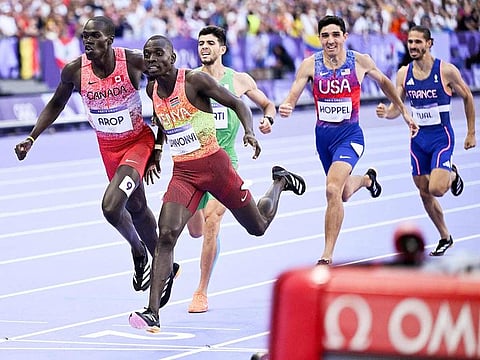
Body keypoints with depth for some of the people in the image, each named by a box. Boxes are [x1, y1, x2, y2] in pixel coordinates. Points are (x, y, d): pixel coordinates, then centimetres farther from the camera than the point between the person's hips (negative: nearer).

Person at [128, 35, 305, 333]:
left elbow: (237, 104, -10)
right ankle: (152, 313, -21)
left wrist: (250, 133, -26)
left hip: (214, 164, -4)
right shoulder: (152, 90, 4)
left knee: (258, 227, 13)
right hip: (182, 172, 4)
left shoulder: (195, 80, -14)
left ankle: (281, 182, 46)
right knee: (166, 235, -17)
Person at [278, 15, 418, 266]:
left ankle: (327, 256, -17)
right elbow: (292, 97, -10)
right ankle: (366, 179, 61)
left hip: (350, 135, -4)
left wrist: (403, 111, 18)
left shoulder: (360, 62, -8)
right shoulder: (310, 65, -8)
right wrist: (285, 108, -34)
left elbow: (383, 81, 11)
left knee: (333, 190, -25)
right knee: (344, 194, 23)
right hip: (323, 136, 4)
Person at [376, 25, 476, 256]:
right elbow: (397, 107, 2)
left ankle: (452, 175, 16)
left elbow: (467, 98, 1)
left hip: (441, 137, -4)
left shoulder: (446, 71, -12)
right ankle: (445, 238, 27)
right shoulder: (403, 73, -1)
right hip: (418, 139, 5)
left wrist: (471, 133, 3)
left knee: (436, 189, -20)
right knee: (425, 194, 8)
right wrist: (386, 112, -22)